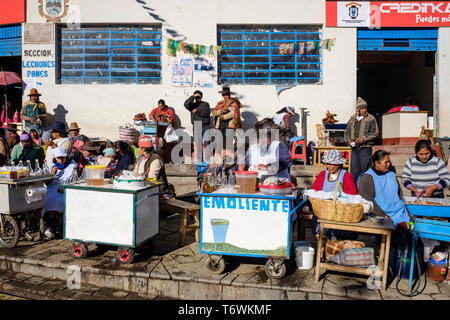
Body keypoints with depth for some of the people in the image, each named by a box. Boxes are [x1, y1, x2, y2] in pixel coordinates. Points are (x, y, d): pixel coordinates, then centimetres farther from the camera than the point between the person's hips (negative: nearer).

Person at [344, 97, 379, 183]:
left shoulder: (371, 119, 3)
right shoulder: (352, 119, 14)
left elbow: (375, 132, -3)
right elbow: (347, 132, 18)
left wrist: (363, 138, -15)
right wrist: (348, 139, -4)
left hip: (365, 148, -4)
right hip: (354, 148, 4)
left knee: (364, 170, -7)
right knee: (354, 171, 4)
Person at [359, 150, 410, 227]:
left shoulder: (391, 174, 20)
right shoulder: (367, 177, 0)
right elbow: (367, 200, -9)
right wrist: (383, 215, -15)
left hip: (399, 212, 5)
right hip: (379, 215, -5)